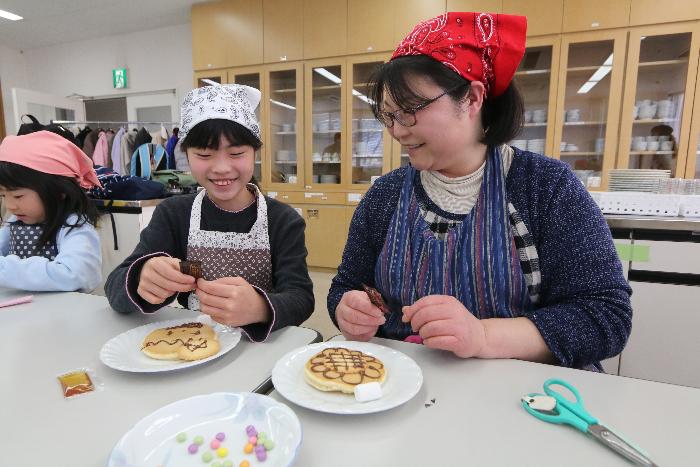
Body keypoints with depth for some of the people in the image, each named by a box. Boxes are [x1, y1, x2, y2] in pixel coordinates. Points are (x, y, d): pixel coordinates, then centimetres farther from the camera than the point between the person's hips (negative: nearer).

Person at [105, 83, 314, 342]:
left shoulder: (284, 220, -8)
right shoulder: (172, 214, -1)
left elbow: (301, 299, -17)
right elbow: (115, 286, -7)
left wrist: (259, 308, -39)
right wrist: (143, 280, -30)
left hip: (261, 346, -2)